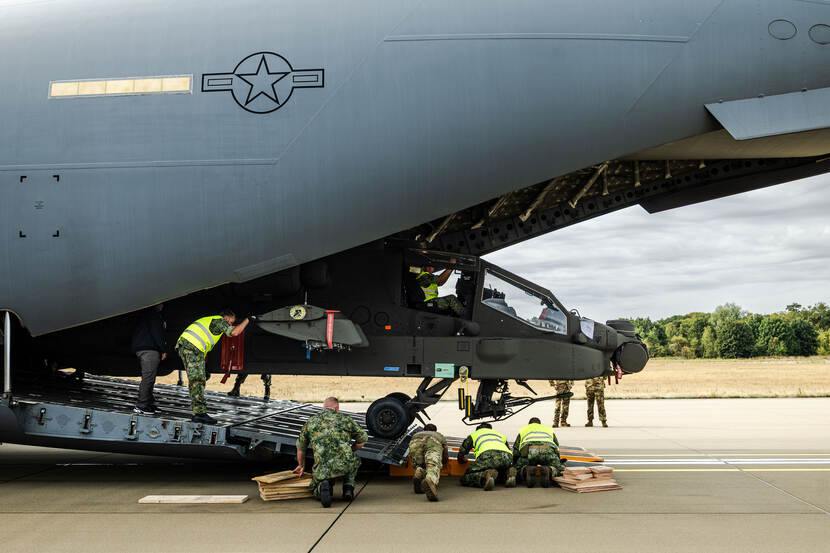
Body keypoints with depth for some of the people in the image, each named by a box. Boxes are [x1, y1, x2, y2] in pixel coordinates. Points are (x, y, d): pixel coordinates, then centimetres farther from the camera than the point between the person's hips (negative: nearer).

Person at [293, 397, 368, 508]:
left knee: (316, 491, 28)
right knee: (355, 460, 36)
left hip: (322, 469, 0)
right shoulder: (345, 419, 14)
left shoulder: (311, 421, 18)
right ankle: (348, 488, 16)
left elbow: (301, 447, 30)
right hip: (345, 465, 0)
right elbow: (364, 438, 24)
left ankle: (323, 486, -8)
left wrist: (301, 465, 47)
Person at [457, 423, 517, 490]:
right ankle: (509, 473, -3)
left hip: (488, 455, -4)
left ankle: (486, 475, -28)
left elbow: (462, 451, 37)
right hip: (507, 457, 4)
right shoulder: (500, 434, 43)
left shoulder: (473, 434, 34)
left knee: (465, 479, 3)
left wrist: (462, 460, 59)